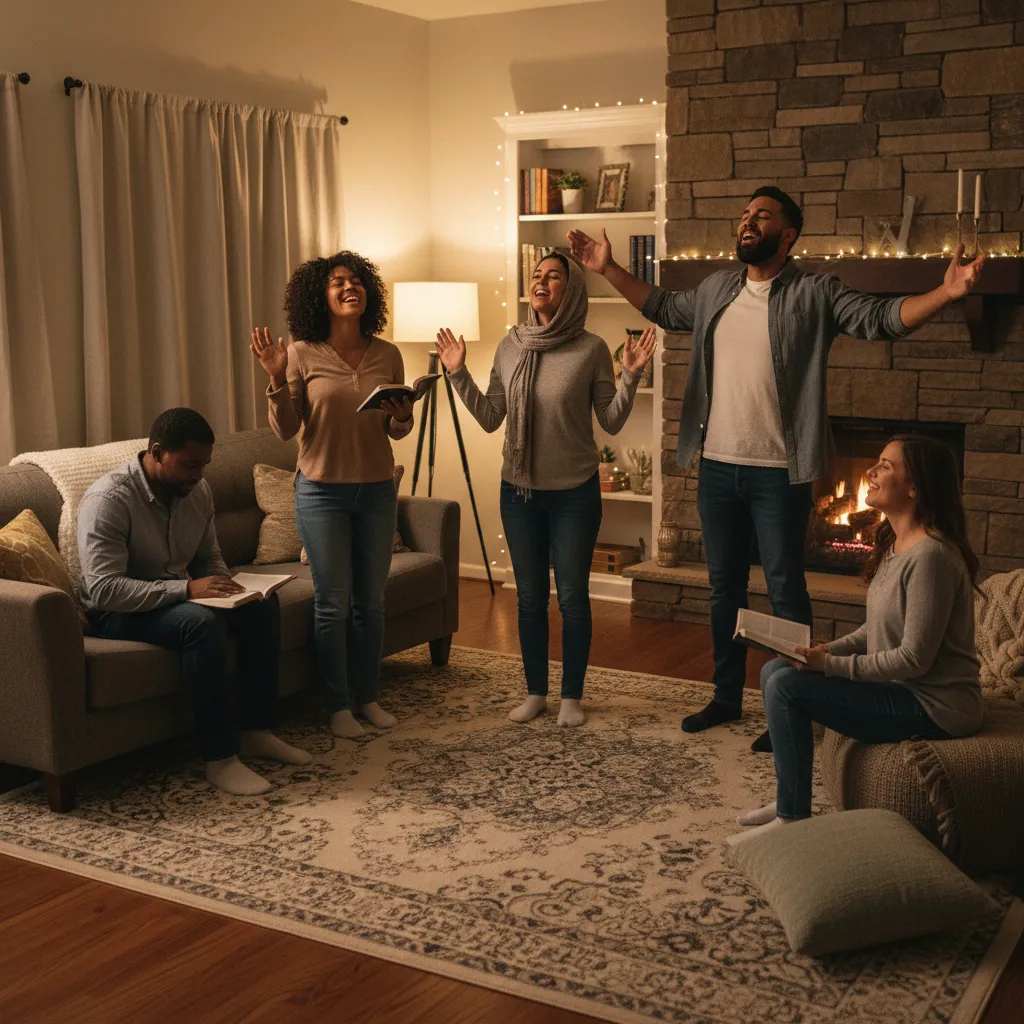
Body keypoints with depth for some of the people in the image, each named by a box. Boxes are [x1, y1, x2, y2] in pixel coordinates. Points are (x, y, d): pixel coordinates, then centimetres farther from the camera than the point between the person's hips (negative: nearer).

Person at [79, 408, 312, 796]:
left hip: (178, 597, 8)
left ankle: (256, 732, -4)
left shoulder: (198, 491, -1)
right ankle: (220, 759, -27)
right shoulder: (107, 500, -24)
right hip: (118, 612, -7)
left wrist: (226, 585, -10)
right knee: (202, 622, -34)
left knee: (263, 605, -13)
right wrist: (186, 589, -36)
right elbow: (103, 589, -31)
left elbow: (209, 556, 13)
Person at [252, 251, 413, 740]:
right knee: (333, 603, 3)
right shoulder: (301, 355, -7)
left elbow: (396, 431, 9)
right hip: (323, 492, -3)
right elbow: (285, 430, -6)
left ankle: (367, 697, 26)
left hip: (376, 491, 3)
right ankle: (338, 705, 17)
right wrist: (276, 378, -20)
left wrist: (402, 415, -14)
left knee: (370, 601, 11)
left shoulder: (387, 355, 1)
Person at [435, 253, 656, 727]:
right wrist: (458, 373, -2)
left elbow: (611, 422, -6)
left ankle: (572, 696, 20)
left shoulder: (591, 349, -8)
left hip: (575, 494, -3)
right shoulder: (510, 346, 2)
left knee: (572, 597, 6)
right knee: (530, 597, 12)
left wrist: (630, 375, -18)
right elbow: (490, 418, 4)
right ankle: (535, 692, 26)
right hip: (519, 491, 3)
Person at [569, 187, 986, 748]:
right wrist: (608, 270, 23)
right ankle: (727, 696, 30)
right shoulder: (716, 289, 10)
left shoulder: (816, 294, -7)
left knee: (785, 591, 2)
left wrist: (946, 293, -31)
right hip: (717, 466, 6)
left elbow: (883, 317, -14)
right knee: (724, 587, 16)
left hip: (778, 472, -5)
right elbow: (664, 307, 26)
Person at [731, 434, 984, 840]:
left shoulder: (931, 555, -23)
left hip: (934, 708, -10)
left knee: (785, 685, -18)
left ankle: (793, 817, -4)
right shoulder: (893, 544, 8)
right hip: (905, 689, 10)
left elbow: (915, 659, -24)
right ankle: (789, 800, 17)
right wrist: (827, 651, -1)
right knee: (773, 670, 8)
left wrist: (833, 665, -18)